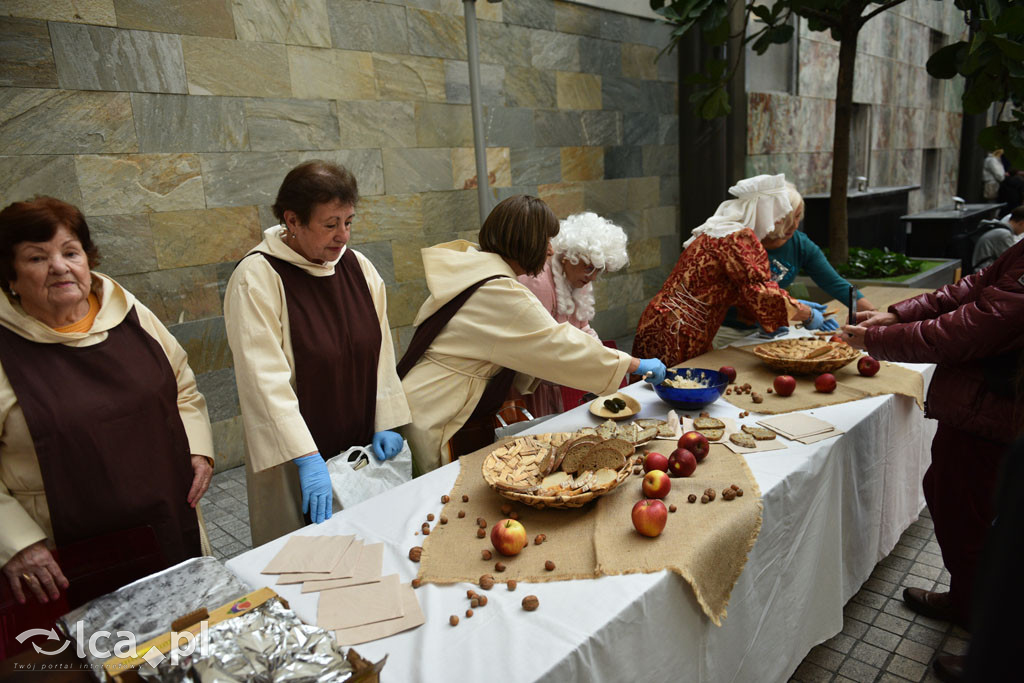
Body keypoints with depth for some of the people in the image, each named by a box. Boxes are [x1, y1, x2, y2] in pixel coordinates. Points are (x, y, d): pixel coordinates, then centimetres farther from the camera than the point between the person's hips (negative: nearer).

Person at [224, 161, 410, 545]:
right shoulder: (257, 278, -15)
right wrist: (307, 458, -25)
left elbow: (381, 353, 6)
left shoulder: (358, 267, 2)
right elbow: (266, 379, -20)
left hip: (362, 447, 5)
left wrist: (385, 424, 1)